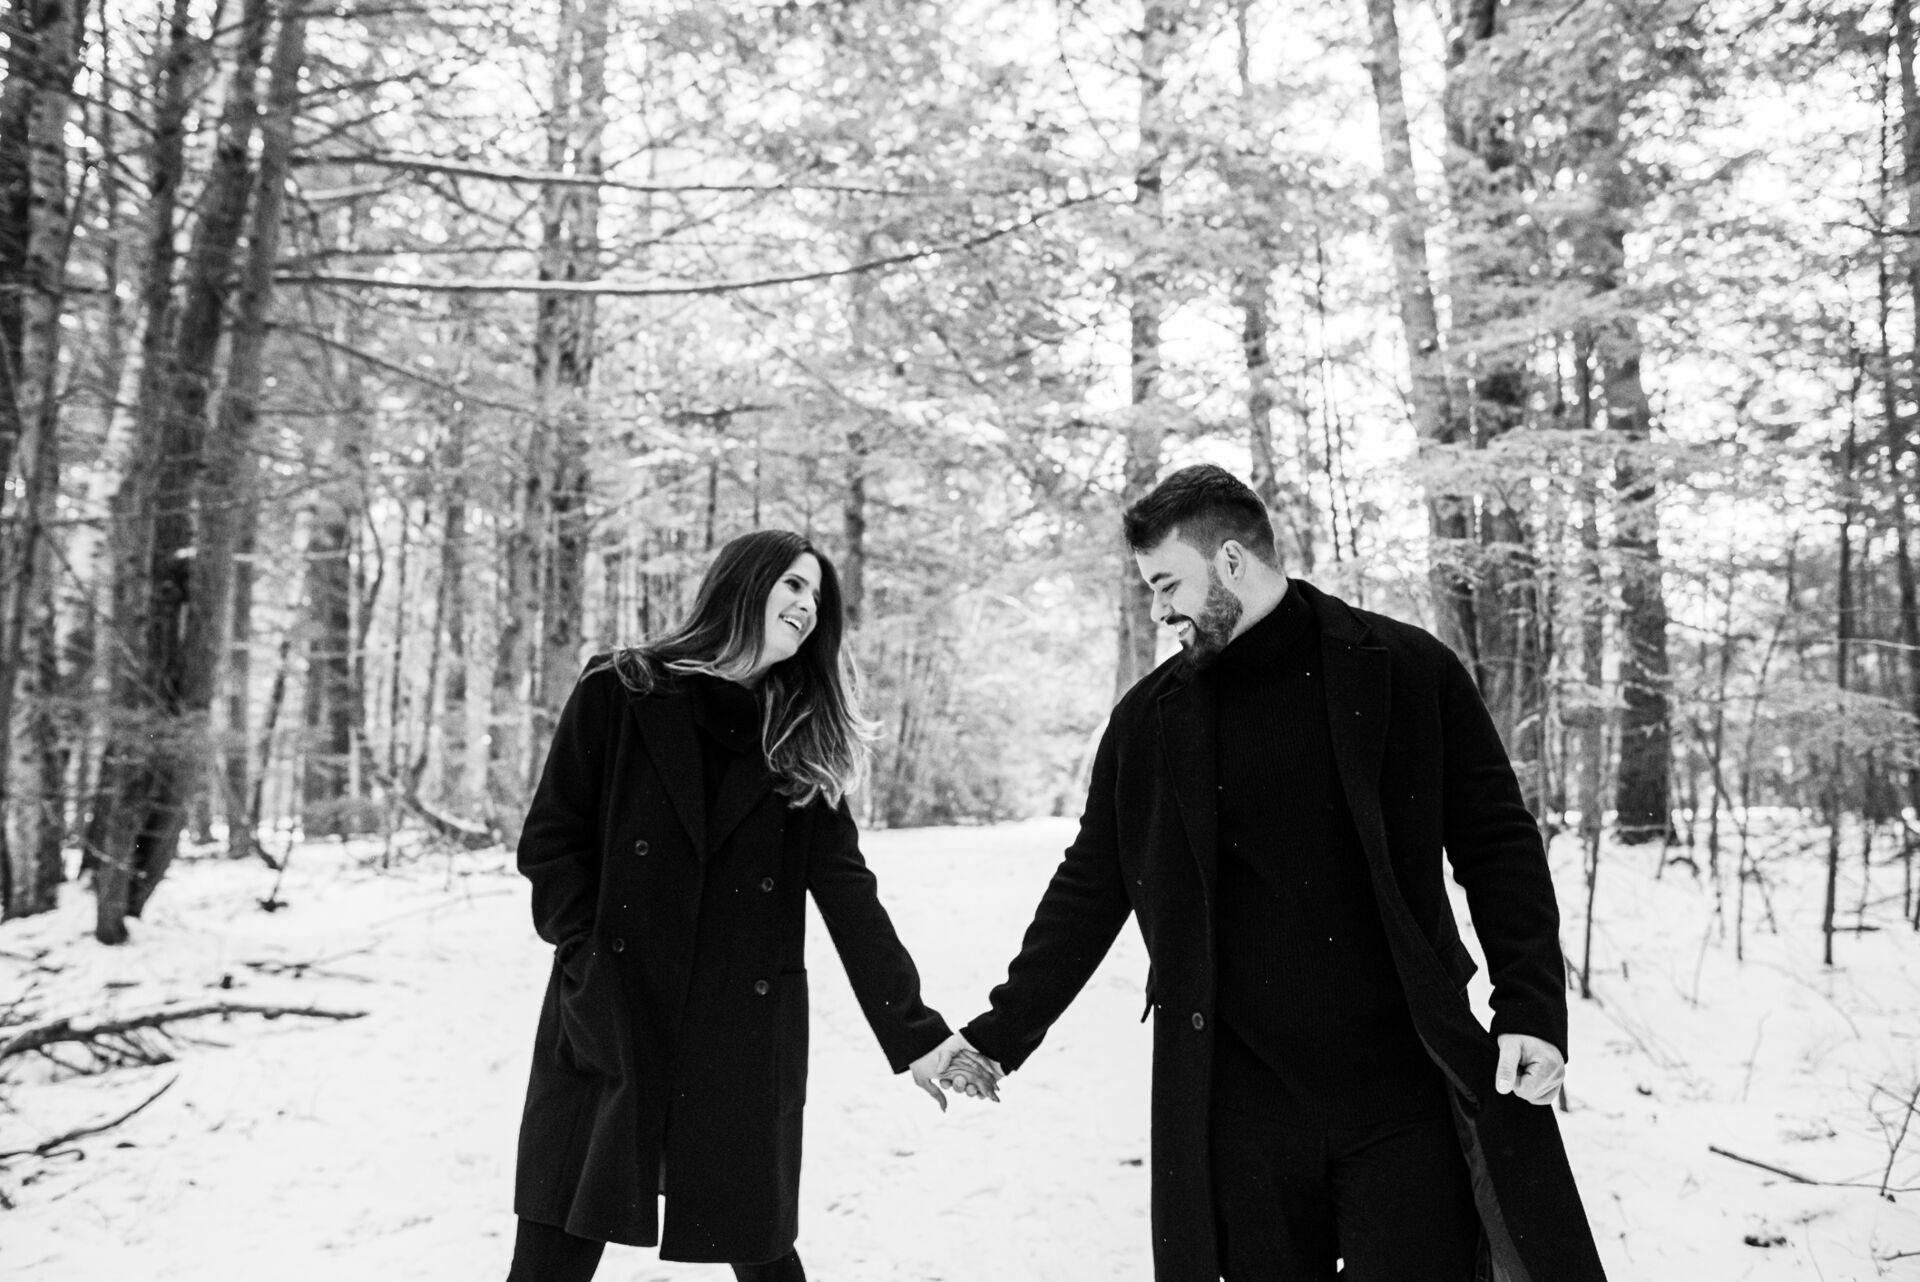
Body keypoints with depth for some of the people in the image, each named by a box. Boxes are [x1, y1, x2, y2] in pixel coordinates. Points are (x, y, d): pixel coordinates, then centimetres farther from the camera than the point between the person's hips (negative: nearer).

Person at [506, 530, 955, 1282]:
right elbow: (550, 840, -1)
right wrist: (592, 970, -12)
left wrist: (916, 1032, -6)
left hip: (744, 1043, 2)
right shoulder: (621, 692, 1)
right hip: (607, 1030, -1)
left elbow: (848, 892, 1)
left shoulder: (804, 743, 7)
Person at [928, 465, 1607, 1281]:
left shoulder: (1406, 672, -3)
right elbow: (1089, 890, 8)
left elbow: (1499, 848, 0)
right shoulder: (1150, 718, 3)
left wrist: (1532, 1010, -9)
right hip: (1238, 1104, 2)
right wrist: (1001, 1033, 5)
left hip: (1403, 1094, -2)